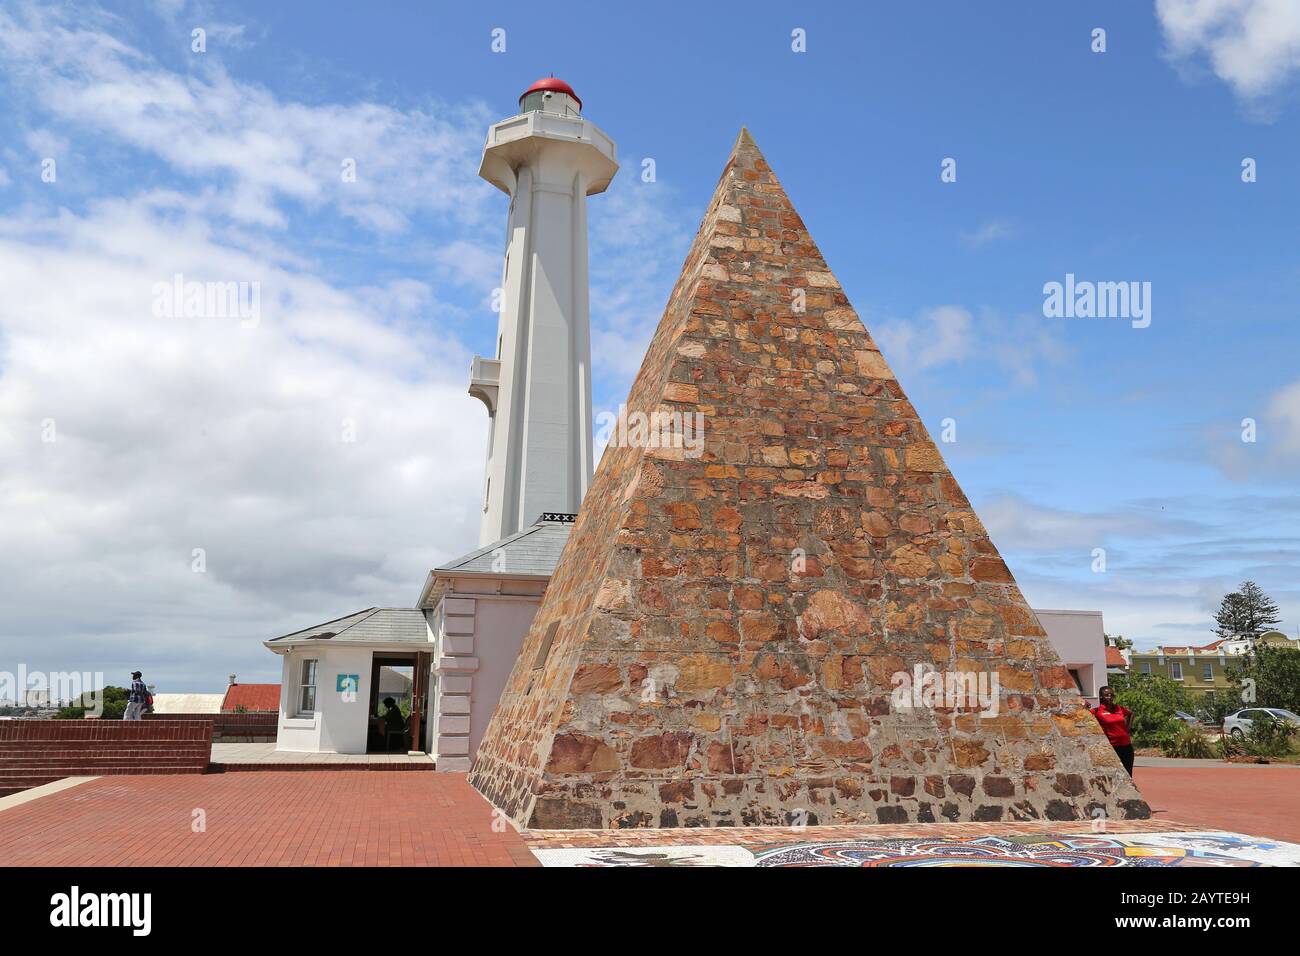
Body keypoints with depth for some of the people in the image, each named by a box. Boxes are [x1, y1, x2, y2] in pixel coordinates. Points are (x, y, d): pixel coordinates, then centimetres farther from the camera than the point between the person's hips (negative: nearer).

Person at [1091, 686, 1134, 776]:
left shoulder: (1120, 708, 6)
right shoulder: (1097, 711, -8)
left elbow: (1131, 714, 25)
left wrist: (1127, 727, 16)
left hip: (1126, 745, 5)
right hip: (1111, 747, -5)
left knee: (1128, 776, 11)